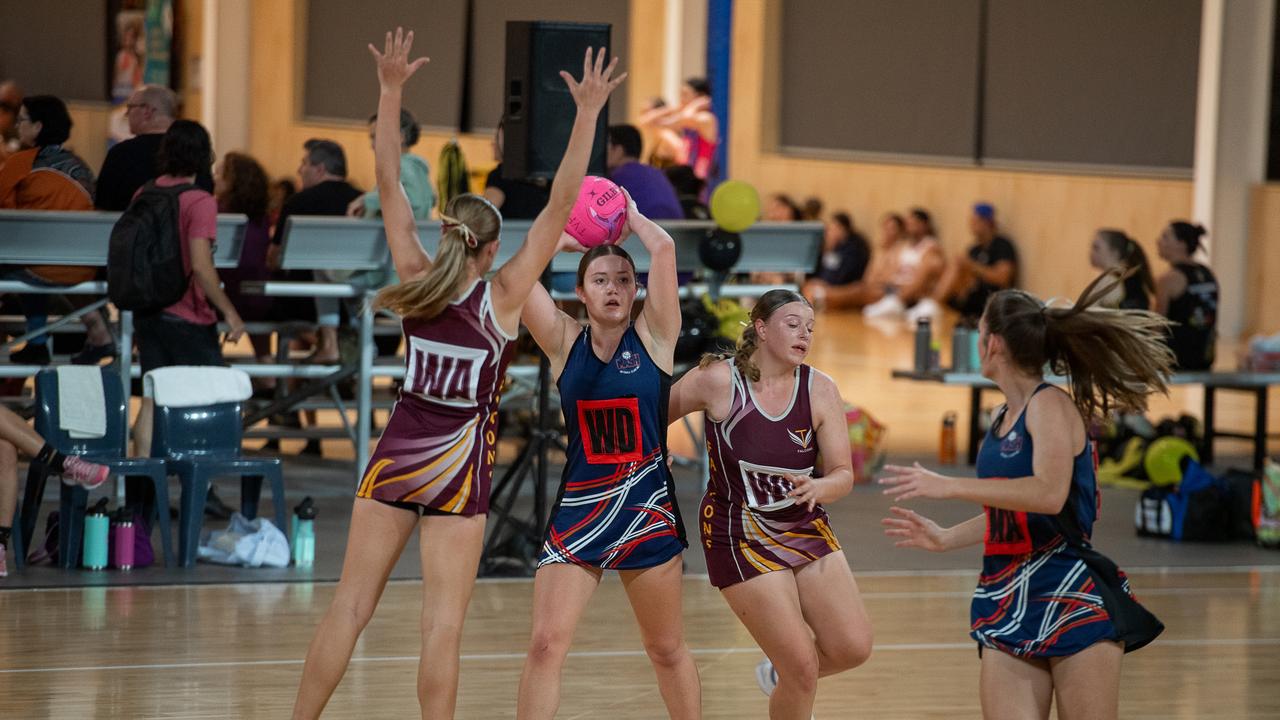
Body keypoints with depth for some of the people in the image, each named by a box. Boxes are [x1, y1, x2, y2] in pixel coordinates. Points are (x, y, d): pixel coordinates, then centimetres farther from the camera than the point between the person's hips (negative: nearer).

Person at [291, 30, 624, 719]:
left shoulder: (418, 280, -2)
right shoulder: (503, 296, -10)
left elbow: (389, 186, -2)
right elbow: (558, 207, -14)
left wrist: (390, 89, -4)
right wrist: (587, 115, -15)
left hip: (394, 462, 3)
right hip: (459, 472, -3)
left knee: (349, 609, 6)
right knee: (442, 626, -3)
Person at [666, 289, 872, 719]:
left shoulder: (820, 390, -5)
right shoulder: (717, 380, -15)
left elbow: (843, 474, -8)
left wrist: (818, 488, -28)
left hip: (806, 529, 5)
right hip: (741, 537, -5)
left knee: (853, 648, -3)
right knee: (803, 669, -10)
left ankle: (780, 672, 28)